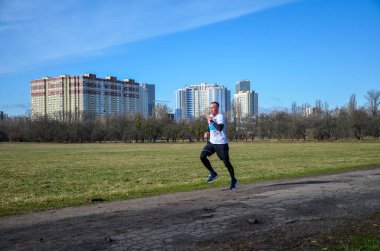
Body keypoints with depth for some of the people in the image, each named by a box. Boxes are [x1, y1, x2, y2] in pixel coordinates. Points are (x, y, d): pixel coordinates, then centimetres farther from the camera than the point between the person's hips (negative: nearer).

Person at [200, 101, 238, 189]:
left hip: (221, 143, -7)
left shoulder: (220, 116, -16)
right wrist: (207, 132, 4)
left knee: (226, 162, -2)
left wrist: (211, 120, -26)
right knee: (202, 156, -10)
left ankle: (233, 180, 19)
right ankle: (213, 173, 8)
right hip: (212, 142, 7)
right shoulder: (210, 116, 8)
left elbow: (220, 128, -34)